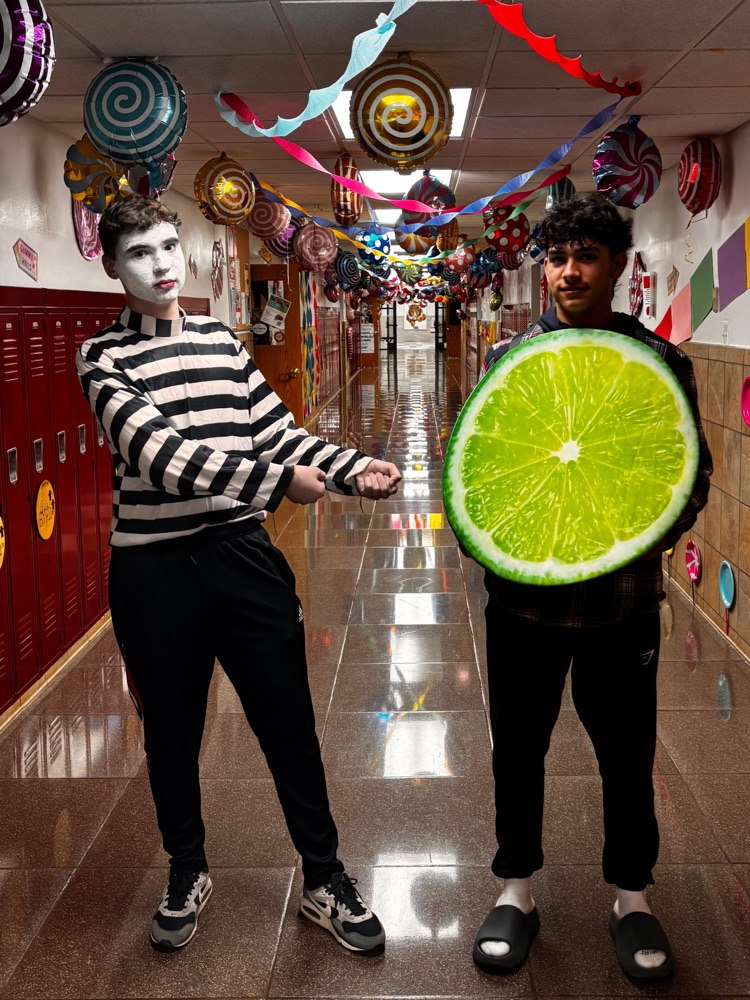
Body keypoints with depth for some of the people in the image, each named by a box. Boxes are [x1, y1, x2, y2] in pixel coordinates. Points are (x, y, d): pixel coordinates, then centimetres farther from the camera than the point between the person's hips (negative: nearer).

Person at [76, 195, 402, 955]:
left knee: (289, 724, 7)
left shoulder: (221, 342, 10)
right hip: (154, 570, -3)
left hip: (242, 555, 3)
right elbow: (159, 453, -20)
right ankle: (187, 872, 36)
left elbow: (279, 433, 11)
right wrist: (277, 480, -24)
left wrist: (353, 469, -6)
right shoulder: (105, 358, -5)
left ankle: (324, 879, 24)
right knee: (172, 731, 13)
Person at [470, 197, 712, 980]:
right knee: (519, 747, 13)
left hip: (623, 596, -1)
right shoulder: (507, 359, 0)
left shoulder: (661, 362, -3)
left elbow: (692, 470, 2)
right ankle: (516, 893, 33)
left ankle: (631, 900, 35)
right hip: (524, 592, 1)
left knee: (626, 752, 13)